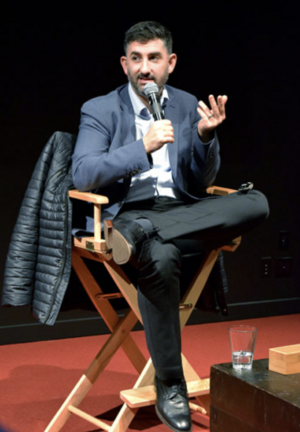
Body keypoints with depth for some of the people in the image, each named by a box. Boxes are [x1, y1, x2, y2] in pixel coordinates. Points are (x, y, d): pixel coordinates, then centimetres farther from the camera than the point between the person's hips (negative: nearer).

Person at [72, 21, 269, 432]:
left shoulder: (187, 105, 13)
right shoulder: (100, 110, 4)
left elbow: (201, 184, 10)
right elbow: (82, 175, -11)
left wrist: (206, 136, -10)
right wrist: (144, 146, -21)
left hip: (182, 211, 4)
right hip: (129, 210, -4)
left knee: (256, 202, -23)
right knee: (161, 257, -38)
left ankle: (140, 233, -30)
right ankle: (169, 386, -23)